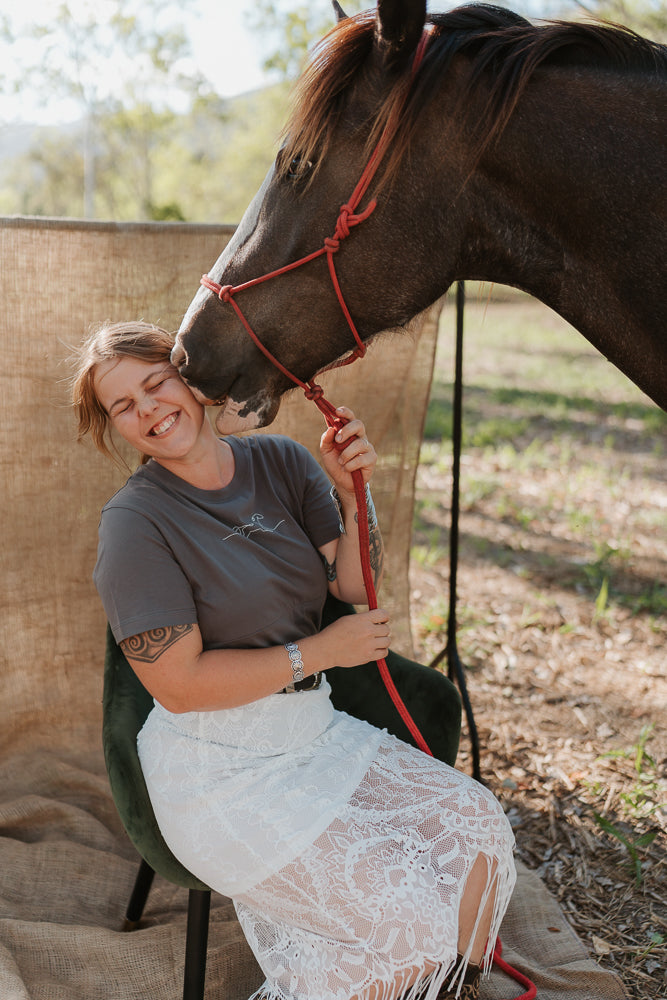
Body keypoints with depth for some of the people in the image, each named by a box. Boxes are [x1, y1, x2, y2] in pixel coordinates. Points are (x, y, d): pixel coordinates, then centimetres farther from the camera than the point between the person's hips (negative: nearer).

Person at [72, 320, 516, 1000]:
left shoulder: (279, 461, 1)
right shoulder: (134, 523, -16)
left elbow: (355, 584, -1)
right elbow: (179, 685, -20)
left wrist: (351, 492, -18)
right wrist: (318, 651, -16)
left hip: (314, 728, 7)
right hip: (220, 773, -6)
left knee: (476, 823, -2)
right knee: (405, 908, -14)